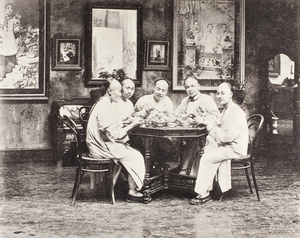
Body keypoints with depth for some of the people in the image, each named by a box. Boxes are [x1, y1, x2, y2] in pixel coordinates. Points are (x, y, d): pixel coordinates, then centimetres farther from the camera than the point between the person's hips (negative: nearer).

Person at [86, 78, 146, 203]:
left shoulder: (102, 104, 14)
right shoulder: (104, 108, -19)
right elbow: (114, 134, -21)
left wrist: (126, 123, 5)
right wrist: (132, 125, -14)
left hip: (102, 144, 10)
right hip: (102, 147, -10)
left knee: (134, 153, 4)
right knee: (135, 156, -11)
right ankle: (132, 192, -5)